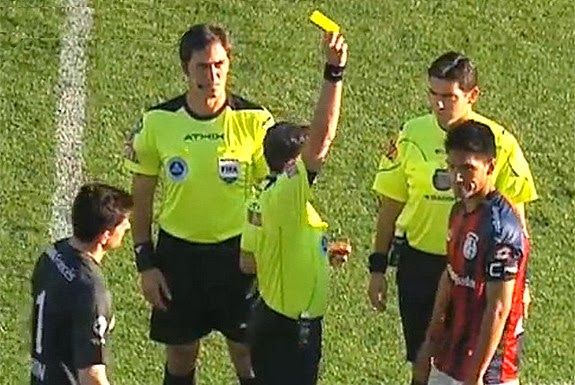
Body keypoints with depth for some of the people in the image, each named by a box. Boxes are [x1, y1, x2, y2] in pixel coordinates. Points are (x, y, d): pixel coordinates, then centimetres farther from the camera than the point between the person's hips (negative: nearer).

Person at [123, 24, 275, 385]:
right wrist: (145, 263, -1)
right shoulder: (158, 122, -7)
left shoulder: (255, 121, -11)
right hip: (178, 253, 1)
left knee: (248, 356, 6)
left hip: (238, 253, -1)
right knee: (180, 356, 11)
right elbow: (142, 197, 2)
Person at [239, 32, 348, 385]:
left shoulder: (266, 199, 5)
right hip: (291, 328, -10)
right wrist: (334, 73, -36)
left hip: (271, 317, 10)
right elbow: (322, 139, -34)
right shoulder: (288, 196, -22)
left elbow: (249, 261, 14)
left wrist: (321, 256, 15)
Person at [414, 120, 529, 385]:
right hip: (451, 355, 9)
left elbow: (498, 309, -23)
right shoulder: (461, 212, 5)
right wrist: (432, 339, 22)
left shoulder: (500, 228, -23)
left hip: (487, 364, -9)